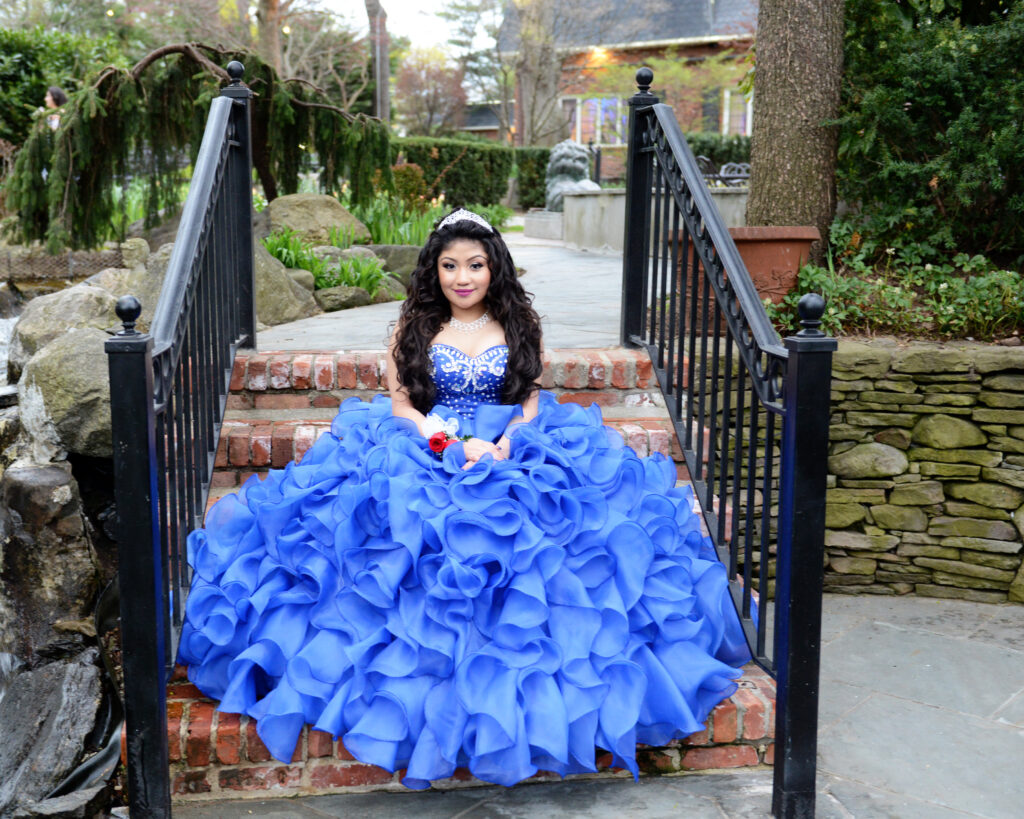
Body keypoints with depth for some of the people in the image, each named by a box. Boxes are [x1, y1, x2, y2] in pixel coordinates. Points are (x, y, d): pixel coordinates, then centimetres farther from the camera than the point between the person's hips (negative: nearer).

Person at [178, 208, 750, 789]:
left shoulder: (518, 325, 13)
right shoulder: (415, 327, 10)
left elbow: (532, 401, 7)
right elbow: (400, 405, 2)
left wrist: (503, 446, -13)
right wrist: (456, 444, -14)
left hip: (514, 454, 1)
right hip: (424, 453, 0)